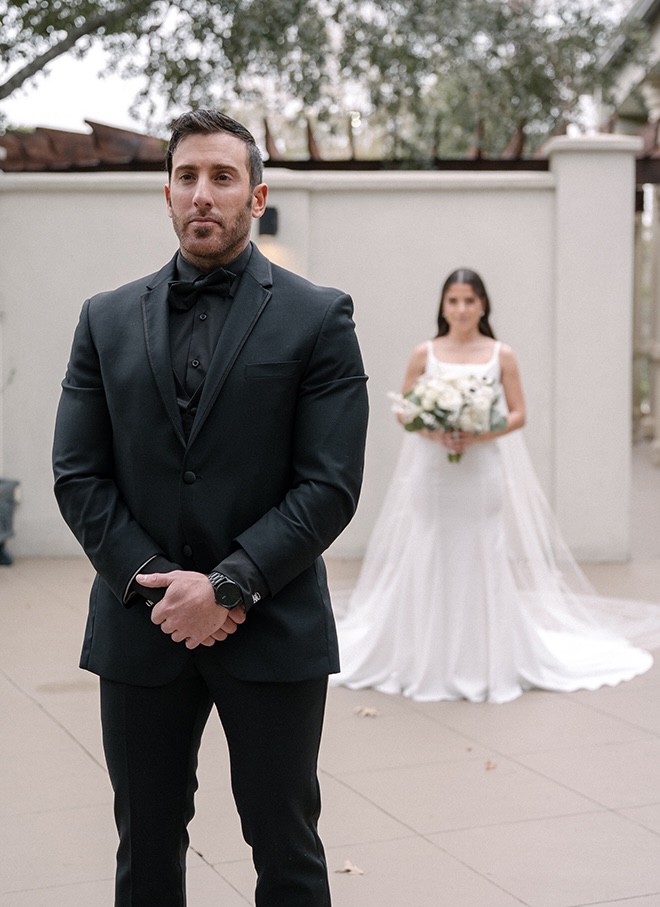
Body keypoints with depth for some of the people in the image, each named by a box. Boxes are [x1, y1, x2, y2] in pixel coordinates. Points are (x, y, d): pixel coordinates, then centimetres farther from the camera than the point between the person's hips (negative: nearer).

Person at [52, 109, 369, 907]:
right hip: (139, 631, 3)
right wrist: (154, 582, -10)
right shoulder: (107, 320, 8)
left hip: (272, 630, -2)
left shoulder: (318, 318, 0)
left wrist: (227, 584, -15)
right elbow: (78, 477, 3)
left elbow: (330, 484, -7)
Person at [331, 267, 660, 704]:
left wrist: (480, 435, -14)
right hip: (432, 471, 1)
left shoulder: (502, 355, 3)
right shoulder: (425, 353, 5)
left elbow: (518, 414, 2)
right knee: (428, 563, 2)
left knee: (480, 562, 1)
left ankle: (484, 663, 12)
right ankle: (428, 663, 13)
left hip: (482, 470, -1)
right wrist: (432, 432, -13)